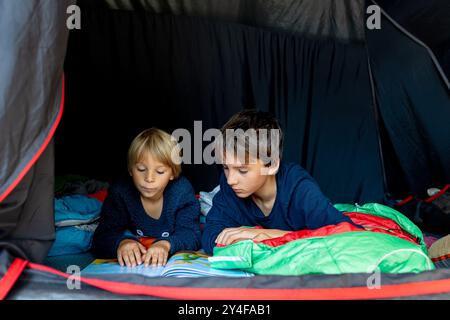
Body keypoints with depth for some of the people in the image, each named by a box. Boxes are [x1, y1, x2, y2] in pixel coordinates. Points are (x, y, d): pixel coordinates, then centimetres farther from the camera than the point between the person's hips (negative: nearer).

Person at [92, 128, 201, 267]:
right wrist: (121, 242, -42)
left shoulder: (183, 190, -13)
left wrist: (166, 244, -41)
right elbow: (101, 239, -19)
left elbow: (191, 235, -20)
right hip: (131, 265, -1)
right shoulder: (119, 192, -12)